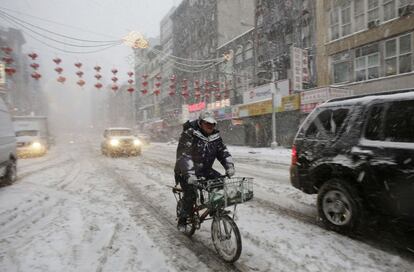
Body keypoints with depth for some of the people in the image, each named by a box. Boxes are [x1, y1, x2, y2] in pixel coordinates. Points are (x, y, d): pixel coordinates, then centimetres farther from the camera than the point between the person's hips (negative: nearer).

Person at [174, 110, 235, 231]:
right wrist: (190, 174, -39)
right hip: (186, 171, -5)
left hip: (205, 169, 6)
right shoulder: (189, 134, -19)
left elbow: (223, 151, -1)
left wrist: (229, 166, -20)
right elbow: (183, 155, -28)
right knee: (191, 195, -18)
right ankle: (182, 220, 10)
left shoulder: (215, 136, 1)